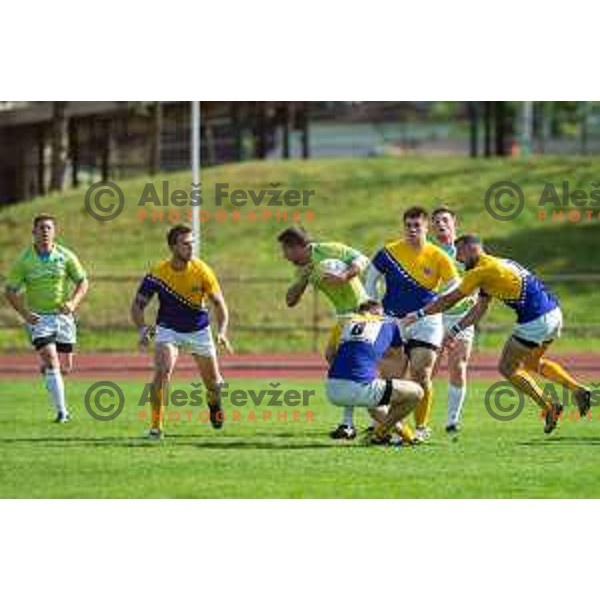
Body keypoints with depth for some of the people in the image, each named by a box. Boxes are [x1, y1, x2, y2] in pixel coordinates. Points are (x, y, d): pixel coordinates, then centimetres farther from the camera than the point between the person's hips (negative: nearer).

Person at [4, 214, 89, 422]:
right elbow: (10, 291, 0)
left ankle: (46, 371, 44)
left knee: (65, 367, 7)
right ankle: (61, 411, -15)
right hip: (38, 317, -2)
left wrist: (73, 303, -16)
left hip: (63, 316, 2)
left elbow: (83, 282, 3)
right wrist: (24, 313, -15)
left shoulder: (65, 256, -3)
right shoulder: (24, 261, -6)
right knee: (51, 361, -17)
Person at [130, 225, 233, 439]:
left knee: (213, 383, 9)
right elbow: (137, 305, -11)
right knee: (162, 373, -25)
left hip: (198, 331, 1)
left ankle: (213, 401, 47)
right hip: (168, 330, -1)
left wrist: (222, 332, -25)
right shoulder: (158, 273, -18)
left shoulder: (202, 270, -17)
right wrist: (142, 329, -30)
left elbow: (219, 303, -10)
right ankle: (156, 426, -15)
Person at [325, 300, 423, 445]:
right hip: (358, 390, -5)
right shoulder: (389, 323, 18)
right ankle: (380, 434, 15)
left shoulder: (344, 323, 23)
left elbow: (329, 355, 32)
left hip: (332, 392, 5)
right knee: (416, 392, 11)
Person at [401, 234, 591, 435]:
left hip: (535, 321, -9)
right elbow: (479, 309, 23)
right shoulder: (493, 266, 20)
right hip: (554, 313, 9)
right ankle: (578, 389, 17)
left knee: (507, 368, 5)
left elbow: (449, 300, -5)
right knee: (532, 363, 28)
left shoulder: (480, 271, -9)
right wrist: (456, 329, 18)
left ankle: (549, 407, 3)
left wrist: (419, 314, 4)